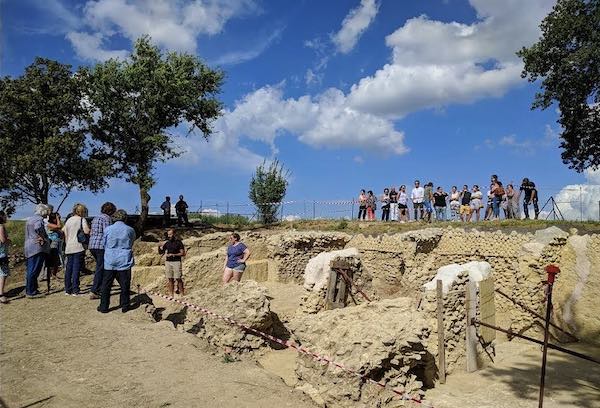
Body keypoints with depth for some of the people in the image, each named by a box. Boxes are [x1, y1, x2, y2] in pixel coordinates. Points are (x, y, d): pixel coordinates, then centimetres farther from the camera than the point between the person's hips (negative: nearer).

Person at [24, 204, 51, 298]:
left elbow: (28, 233, 22)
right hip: (38, 247, -10)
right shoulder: (39, 219, -11)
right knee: (34, 271, -6)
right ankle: (31, 292, -2)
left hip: (29, 248, 10)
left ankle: (29, 290, 20)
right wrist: (42, 238, -17)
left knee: (30, 270, 14)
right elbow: (38, 228, -30)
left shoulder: (30, 219, 20)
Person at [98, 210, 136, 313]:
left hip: (110, 261, 0)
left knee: (106, 285, 9)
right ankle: (124, 306, 12)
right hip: (124, 262, 0)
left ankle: (104, 307, 13)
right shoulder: (130, 230, -3)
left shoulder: (107, 229, -3)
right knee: (124, 285, 7)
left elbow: (104, 245, 9)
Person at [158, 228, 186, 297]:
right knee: (170, 279, 5)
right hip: (168, 262, 5)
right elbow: (160, 252, 16)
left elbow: (183, 253, -6)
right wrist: (159, 247, -4)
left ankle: (181, 294, -2)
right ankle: (171, 295, 9)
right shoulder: (167, 243, 10)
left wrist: (173, 255, -14)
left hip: (176, 262, -5)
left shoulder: (178, 242, -3)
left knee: (178, 278, -7)